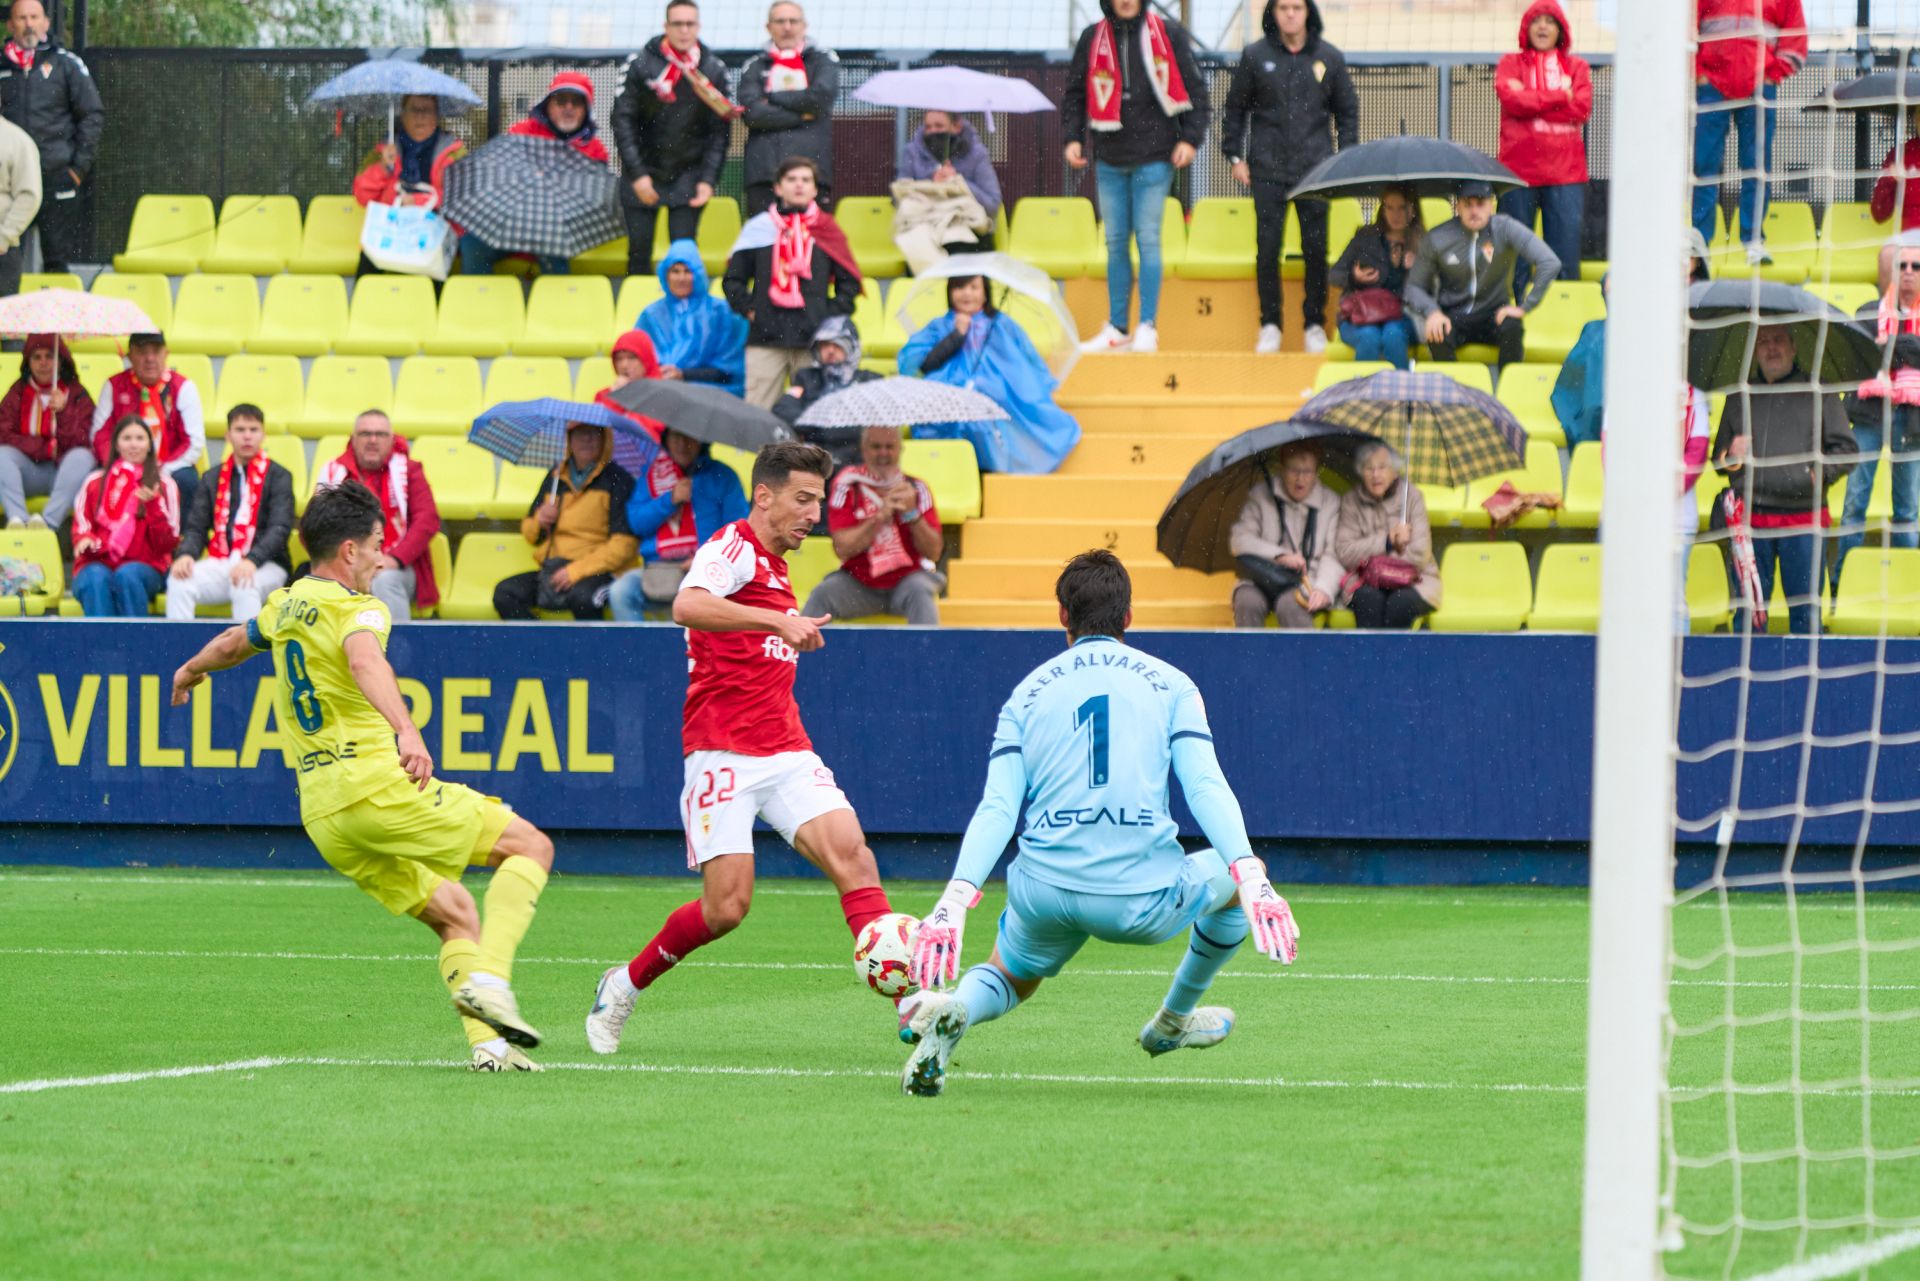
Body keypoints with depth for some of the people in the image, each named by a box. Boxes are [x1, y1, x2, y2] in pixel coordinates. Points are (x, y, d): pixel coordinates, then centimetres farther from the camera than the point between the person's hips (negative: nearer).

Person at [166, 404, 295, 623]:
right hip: (221, 562, 3)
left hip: (265, 564, -3)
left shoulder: (278, 477, 4)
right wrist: (186, 554, -15)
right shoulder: (214, 479, 16)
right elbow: (196, 527, 10)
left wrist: (252, 560, -28)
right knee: (179, 582, -26)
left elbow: (280, 529, -9)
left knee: (244, 586, -38)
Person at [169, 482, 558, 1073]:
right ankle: (488, 978, -19)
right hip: (378, 787, -8)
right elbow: (364, 660, -31)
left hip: (323, 817, 8)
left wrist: (190, 670, 62)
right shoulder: (358, 609, -7)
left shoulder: (287, 603, 18)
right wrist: (406, 730, -48)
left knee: (454, 913, 16)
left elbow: (236, 641, 39)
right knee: (531, 846, 0)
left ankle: (487, 1043, -1)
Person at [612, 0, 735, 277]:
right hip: (644, 169, 0)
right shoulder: (641, 63, -4)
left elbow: (719, 131, 2)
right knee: (639, 251, -1)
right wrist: (637, 174, -11)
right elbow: (623, 119, -4)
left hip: (688, 172, 0)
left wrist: (708, 179, -7)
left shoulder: (713, 69, 1)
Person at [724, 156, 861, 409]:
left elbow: (849, 282, 14)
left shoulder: (828, 231, 11)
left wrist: (832, 316, 2)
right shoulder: (758, 228, 9)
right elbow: (733, 279, 13)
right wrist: (748, 309, 0)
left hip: (814, 341, 0)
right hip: (765, 341, 0)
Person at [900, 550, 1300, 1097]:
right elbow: (1205, 786, -7)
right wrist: (1252, 880, -12)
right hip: (1146, 898, -2)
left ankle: (952, 1010, -6)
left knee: (1009, 979, 30)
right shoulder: (1169, 683, 8)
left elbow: (997, 808, 0)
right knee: (1233, 878, 29)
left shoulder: (1029, 692, 11)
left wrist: (955, 900, -6)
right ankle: (1174, 1021, 43)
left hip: (1046, 891, 2)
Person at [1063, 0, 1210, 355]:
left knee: (1147, 239, -6)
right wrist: (1072, 137, 2)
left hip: (1154, 158, -3)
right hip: (1110, 159, 3)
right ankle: (1116, 329, 12)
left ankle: (1147, 327, -3)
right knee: (1115, 242, 6)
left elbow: (1194, 87, 3)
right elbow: (1075, 92, 14)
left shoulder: (1168, 34, -1)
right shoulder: (1093, 39, 7)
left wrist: (1190, 139, -4)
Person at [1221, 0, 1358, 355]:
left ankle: (1315, 324, 12)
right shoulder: (1255, 56, 3)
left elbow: (1347, 110, 13)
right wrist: (1235, 155, 5)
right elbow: (1235, 109, 10)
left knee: (1316, 248, 2)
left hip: (1315, 169, 0)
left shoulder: (1329, 57, 5)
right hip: (1268, 170, 0)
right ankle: (1270, 325, 8)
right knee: (1267, 248, -1)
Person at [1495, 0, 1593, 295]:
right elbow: (1511, 99, -9)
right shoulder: (1511, 64, 10)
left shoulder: (1576, 67, 13)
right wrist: (1560, 97, -4)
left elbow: (1582, 108, -3)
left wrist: (1531, 101, -6)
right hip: (1519, 169, -1)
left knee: (1565, 259, -2)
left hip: (1565, 171, 1)